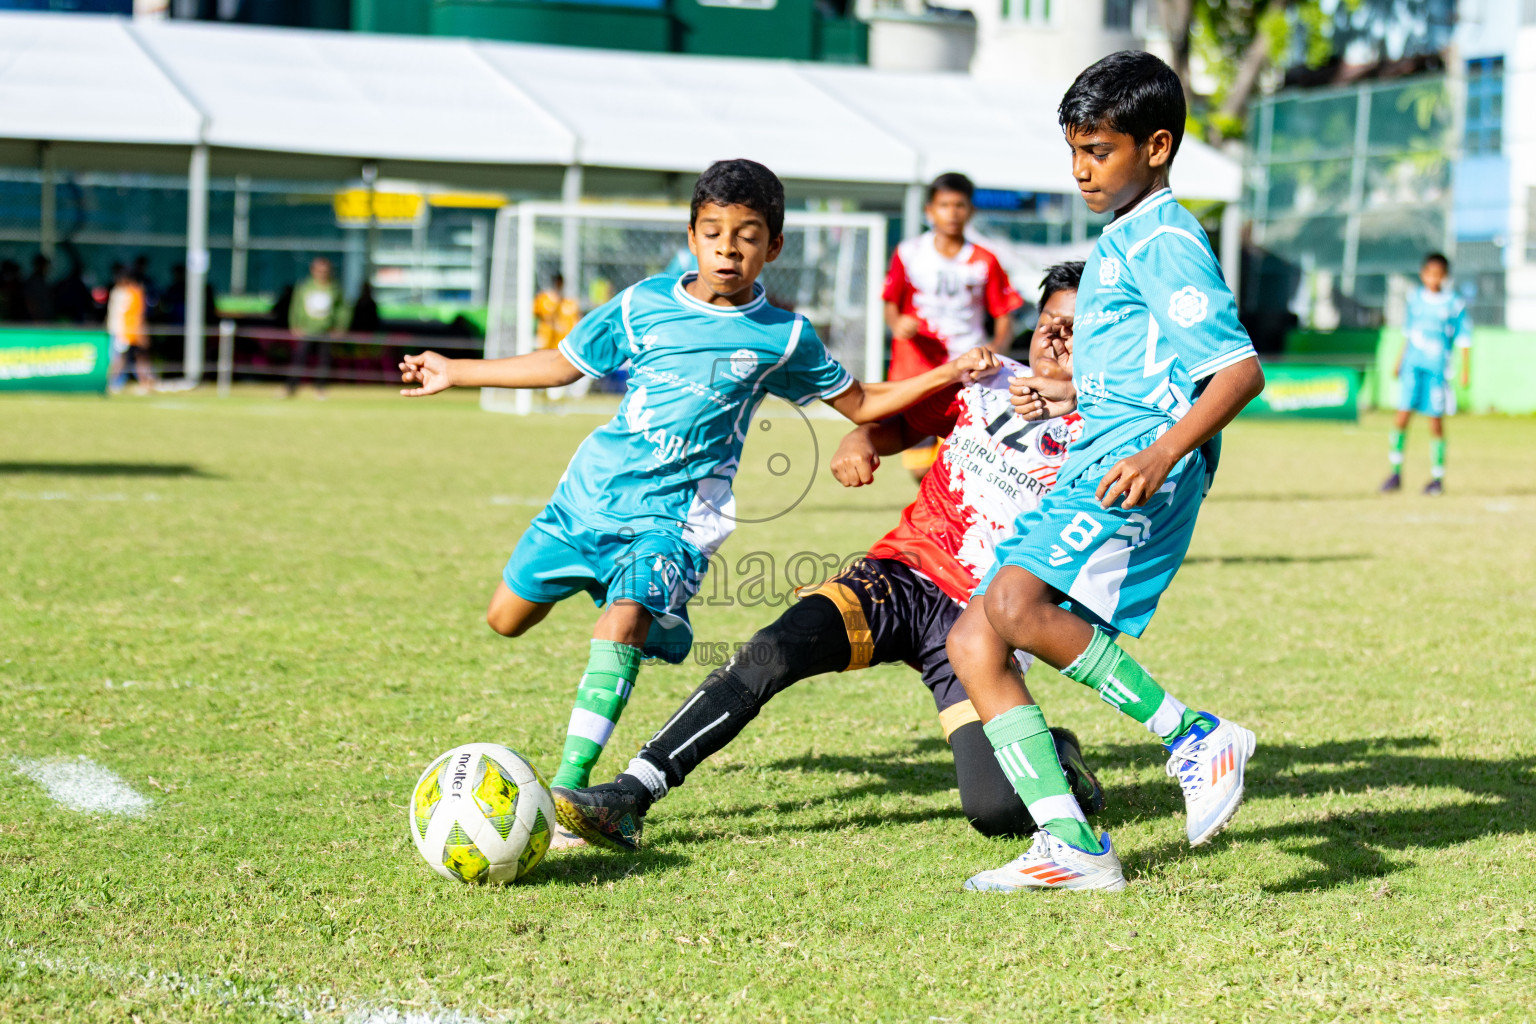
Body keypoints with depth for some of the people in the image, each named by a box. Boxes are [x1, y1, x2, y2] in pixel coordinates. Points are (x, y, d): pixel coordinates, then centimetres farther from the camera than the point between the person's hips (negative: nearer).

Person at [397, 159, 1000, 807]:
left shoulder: (785, 338, -2)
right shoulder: (643, 305, 1)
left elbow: (860, 404, 10)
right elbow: (561, 365, 14)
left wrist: (945, 376, -3)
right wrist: (456, 373, 16)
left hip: (673, 512, -4)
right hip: (591, 488, 4)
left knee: (624, 619, -29)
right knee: (506, 620, 13)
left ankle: (569, 785, -31)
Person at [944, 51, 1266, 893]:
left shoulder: (1164, 241, -8)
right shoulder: (1118, 244, 23)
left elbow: (1239, 367, -19)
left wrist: (1161, 454, -30)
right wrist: (1062, 394, 46)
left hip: (1140, 460, -10)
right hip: (1092, 467, 10)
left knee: (1014, 606, -29)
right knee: (972, 643, 0)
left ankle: (1195, 737, -18)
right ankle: (1072, 847, -4)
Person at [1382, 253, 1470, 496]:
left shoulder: (1454, 303, -3)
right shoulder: (1415, 299, 8)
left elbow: (1464, 337, 1)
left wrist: (1466, 369, -4)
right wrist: (1400, 360, 23)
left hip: (1438, 368, -3)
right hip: (1412, 365, 3)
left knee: (1436, 423, 0)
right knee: (1402, 418, -5)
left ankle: (1438, 477, 11)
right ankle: (1396, 473, 4)